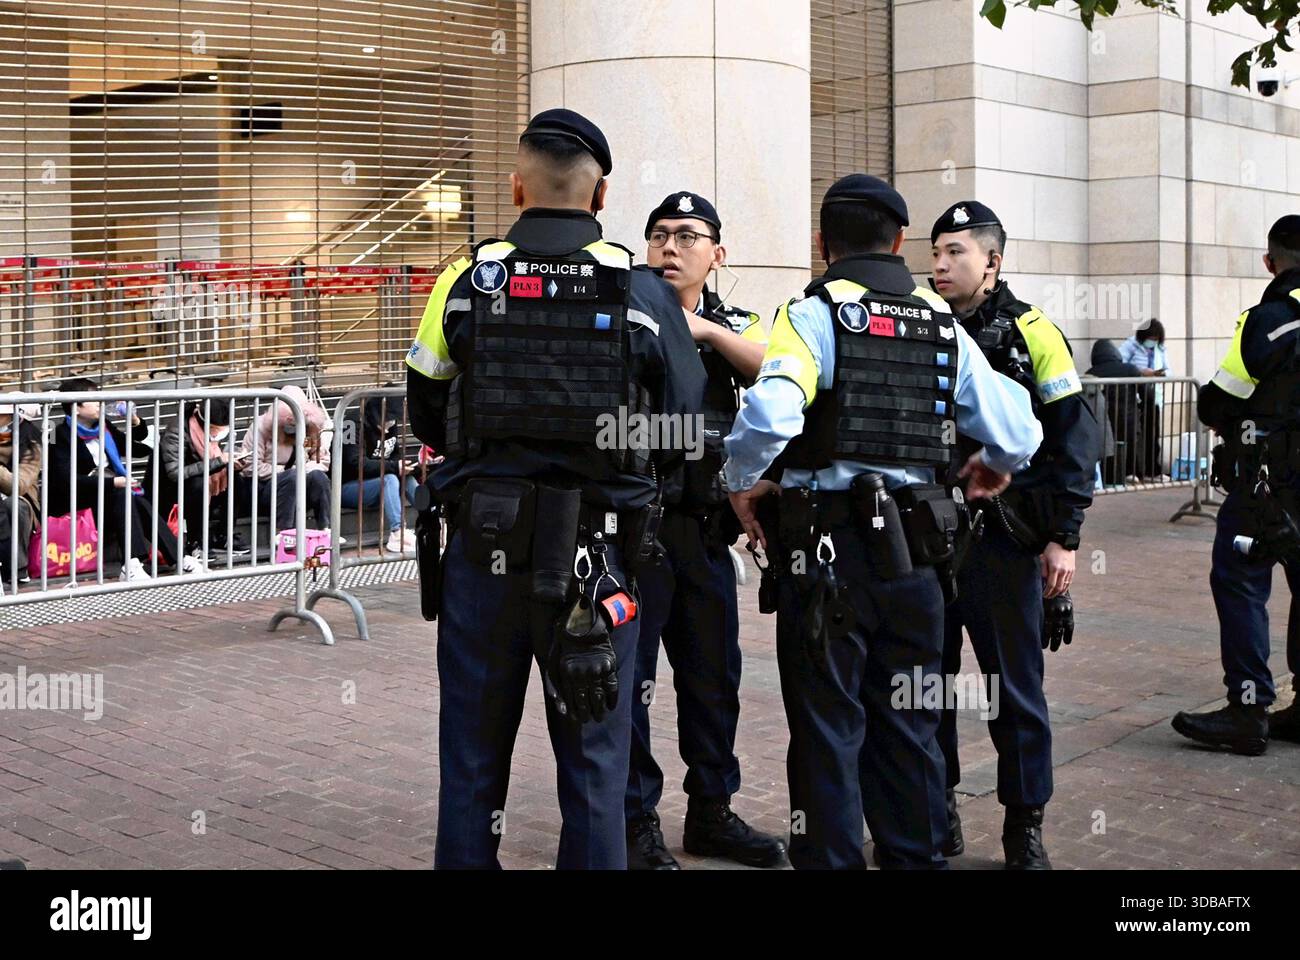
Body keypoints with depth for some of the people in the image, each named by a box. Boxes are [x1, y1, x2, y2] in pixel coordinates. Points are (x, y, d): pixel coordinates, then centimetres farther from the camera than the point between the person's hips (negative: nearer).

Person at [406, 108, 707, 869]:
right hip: (598, 548, -1)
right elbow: (686, 431, -1)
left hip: (483, 542, 1)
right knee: (594, 749, 11)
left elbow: (426, 416, 6)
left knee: (474, 747, 13)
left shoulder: (466, 280, -1)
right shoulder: (643, 292, -4)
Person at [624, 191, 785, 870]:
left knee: (714, 672, 15)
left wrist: (705, 328, -17)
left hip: (707, 528, 5)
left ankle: (711, 811, 30)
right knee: (628, 676, 2)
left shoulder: (732, 327, 12)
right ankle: (635, 822, 15)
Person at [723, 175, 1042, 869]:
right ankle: (916, 853, 27)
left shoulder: (815, 313, -8)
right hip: (913, 550, 5)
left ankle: (831, 858, 12)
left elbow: (769, 414, -26)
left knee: (828, 728, 5)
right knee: (907, 722, 17)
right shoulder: (941, 325, 7)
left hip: (826, 545, -4)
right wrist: (995, 466, 28)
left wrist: (742, 482, -8)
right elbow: (1016, 433, 6)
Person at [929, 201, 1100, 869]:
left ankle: (1024, 826, 18)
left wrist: (1064, 537, -9)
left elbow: (1075, 438, -4)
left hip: (1003, 538, -3)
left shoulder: (1031, 333, -3)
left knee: (1015, 687, 4)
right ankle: (938, 807, 26)